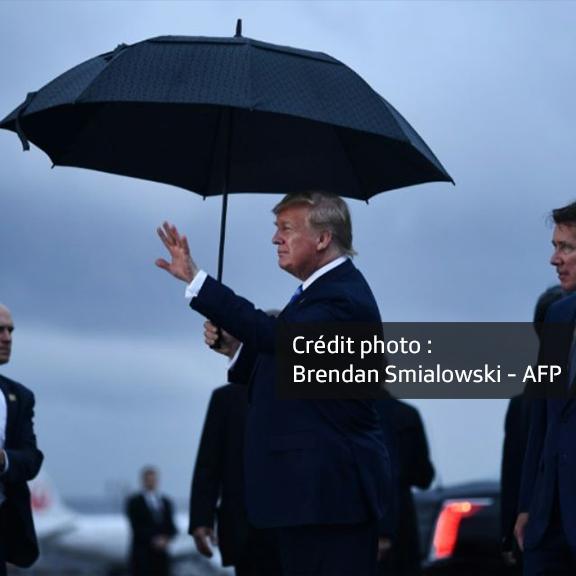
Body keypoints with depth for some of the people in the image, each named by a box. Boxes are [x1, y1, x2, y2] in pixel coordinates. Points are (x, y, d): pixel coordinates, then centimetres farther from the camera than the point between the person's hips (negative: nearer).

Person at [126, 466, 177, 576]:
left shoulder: (166, 502, 15)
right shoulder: (134, 502, 2)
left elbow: (172, 528, 10)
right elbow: (137, 527, -7)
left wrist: (165, 539, -11)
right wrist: (153, 540, -19)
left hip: (161, 555, 4)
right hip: (142, 554, -4)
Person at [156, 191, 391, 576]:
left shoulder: (344, 298, -15)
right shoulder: (322, 290, 18)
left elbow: (280, 337, -32)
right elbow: (273, 377, 22)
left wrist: (197, 280, -33)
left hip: (330, 490, -11)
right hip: (309, 488, 11)